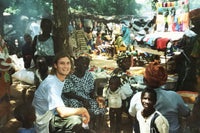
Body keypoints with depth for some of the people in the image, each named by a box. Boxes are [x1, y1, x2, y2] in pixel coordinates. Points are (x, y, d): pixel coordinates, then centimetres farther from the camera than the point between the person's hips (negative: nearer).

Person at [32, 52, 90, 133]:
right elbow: (62, 112, -30)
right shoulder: (51, 83, -24)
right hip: (44, 123, -9)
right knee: (75, 120, -28)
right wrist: (83, 110, -19)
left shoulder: (62, 79, 5)